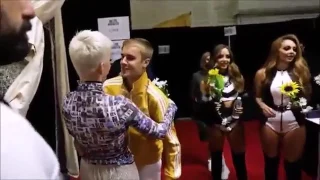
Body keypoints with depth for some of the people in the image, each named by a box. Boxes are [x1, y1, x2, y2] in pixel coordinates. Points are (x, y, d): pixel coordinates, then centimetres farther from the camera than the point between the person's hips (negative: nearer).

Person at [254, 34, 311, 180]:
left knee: (293, 163, 12)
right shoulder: (263, 73, -2)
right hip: (270, 122, 0)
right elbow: (257, 96, 6)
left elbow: (307, 96, 5)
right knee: (271, 161, 16)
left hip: (294, 123, 0)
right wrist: (262, 105, -12)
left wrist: (303, 104, -16)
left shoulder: (301, 72, -1)